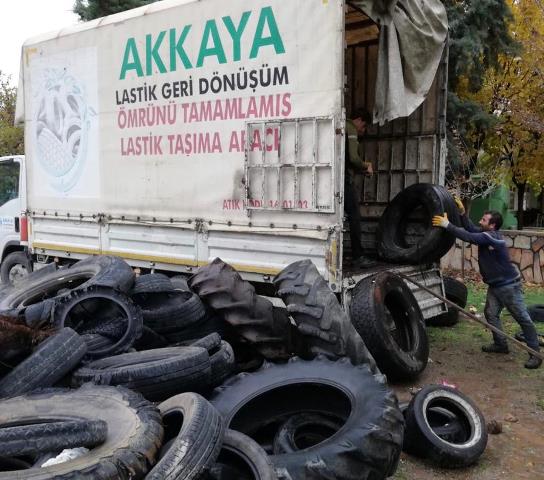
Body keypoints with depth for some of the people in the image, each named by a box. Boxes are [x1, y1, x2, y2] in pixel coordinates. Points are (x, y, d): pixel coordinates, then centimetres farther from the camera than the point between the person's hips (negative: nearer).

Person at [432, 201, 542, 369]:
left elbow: (469, 237, -33)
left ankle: (535, 353, 4)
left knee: (523, 318, -3)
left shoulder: (491, 236, -24)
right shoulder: (487, 233, 5)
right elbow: (470, 229, 7)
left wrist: (447, 225, -32)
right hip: (495, 285, 10)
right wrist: (462, 212, -7)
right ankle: (501, 344, 24)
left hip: (509, 285, -10)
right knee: (491, 314, 12)